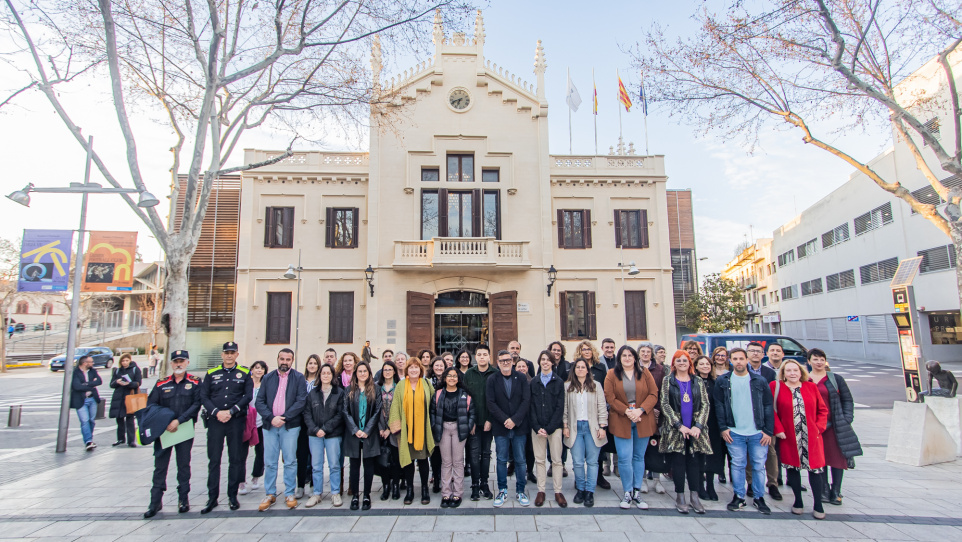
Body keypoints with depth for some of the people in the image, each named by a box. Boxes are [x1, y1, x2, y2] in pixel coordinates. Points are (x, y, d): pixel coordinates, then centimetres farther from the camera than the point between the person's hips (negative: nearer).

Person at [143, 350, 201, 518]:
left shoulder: (195, 383, -1)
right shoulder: (161, 384, 6)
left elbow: (196, 405, -8)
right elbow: (151, 404, 3)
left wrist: (178, 420, -17)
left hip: (185, 430, -2)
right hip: (163, 431, 2)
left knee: (184, 465, 7)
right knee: (160, 465, 5)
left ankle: (183, 499, 19)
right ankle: (156, 501, 17)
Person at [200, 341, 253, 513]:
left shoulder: (244, 374, 5)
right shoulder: (211, 373, 9)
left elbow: (248, 396, -3)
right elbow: (203, 396, 3)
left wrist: (230, 411, -12)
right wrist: (217, 412, -11)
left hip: (236, 421, -1)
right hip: (215, 421, 1)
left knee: (235, 459, 5)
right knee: (214, 460, 3)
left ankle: (233, 496, 17)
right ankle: (212, 498, 14)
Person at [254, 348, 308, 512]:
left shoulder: (298, 378, 1)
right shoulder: (268, 378, 10)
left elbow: (301, 401, -7)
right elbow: (259, 401, 3)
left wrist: (283, 417, -14)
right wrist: (271, 418, -11)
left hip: (290, 426, -2)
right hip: (269, 425, 2)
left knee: (290, 461, 3)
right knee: (269, 462, 7)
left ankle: (289, 494, 16)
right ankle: (270, 495, 20)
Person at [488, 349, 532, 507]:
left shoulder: (521, 378, 1)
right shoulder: (492, 380, 0)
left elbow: (526, 400, -5)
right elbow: (491, 403, -5)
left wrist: (515, 420, -13)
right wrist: (505, 420, -14)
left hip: (519, 426, 0)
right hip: (500, 427, 0)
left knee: (520, 460, 8)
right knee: (501, 460, 8)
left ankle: (521, 491, 22)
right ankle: (502, 491, 22)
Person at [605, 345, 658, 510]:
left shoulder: (645, 373, 6)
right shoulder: (612, 374, 2)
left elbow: (653, 395, 1)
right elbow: (610, 397, -3)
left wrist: (640, 410, -12)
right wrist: (626, 411, -14)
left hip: (642, 421, 2)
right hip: (621, 421, -2)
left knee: (639, 457, 10)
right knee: (624, 458, -4)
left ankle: (637, 492, 21)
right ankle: (628, 493, 11)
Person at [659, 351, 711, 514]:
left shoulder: (698, 381, 9)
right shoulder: (668, 381, 3)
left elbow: (705, 404, 4)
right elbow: (664, 404, -4)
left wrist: (698, 425, -9)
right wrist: (679, 425, -12)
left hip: (695, 429, 2)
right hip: (675, 429, -2)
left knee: (695, 461, 3)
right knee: (678, 461, 1)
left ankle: (694, 496, 15)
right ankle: (680, 496, 12)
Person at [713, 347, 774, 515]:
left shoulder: (760, 381, 3)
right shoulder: (722, 381, 2)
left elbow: (768, 406, 4)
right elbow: (719, 405, 4)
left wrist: (768, 431, -2)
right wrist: (723, 427, -3)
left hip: (758, 432, 1)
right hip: (734, 432, 0)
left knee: (759, 466, 7)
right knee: (737, 465, 6)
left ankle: (759, 498, 22)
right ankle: (739, 497, 18)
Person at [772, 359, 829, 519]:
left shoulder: (811, 387, 5)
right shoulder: (776, 387, -4)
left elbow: (823, 409, 10)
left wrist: (819, 427, -1)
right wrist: (778, 429, -9)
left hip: (811, 437, 1)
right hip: (789, 437, -1)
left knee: (815, 469, 2)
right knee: (792, 467, 8)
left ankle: (818, 506, 16)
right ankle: (798, 501, 24)